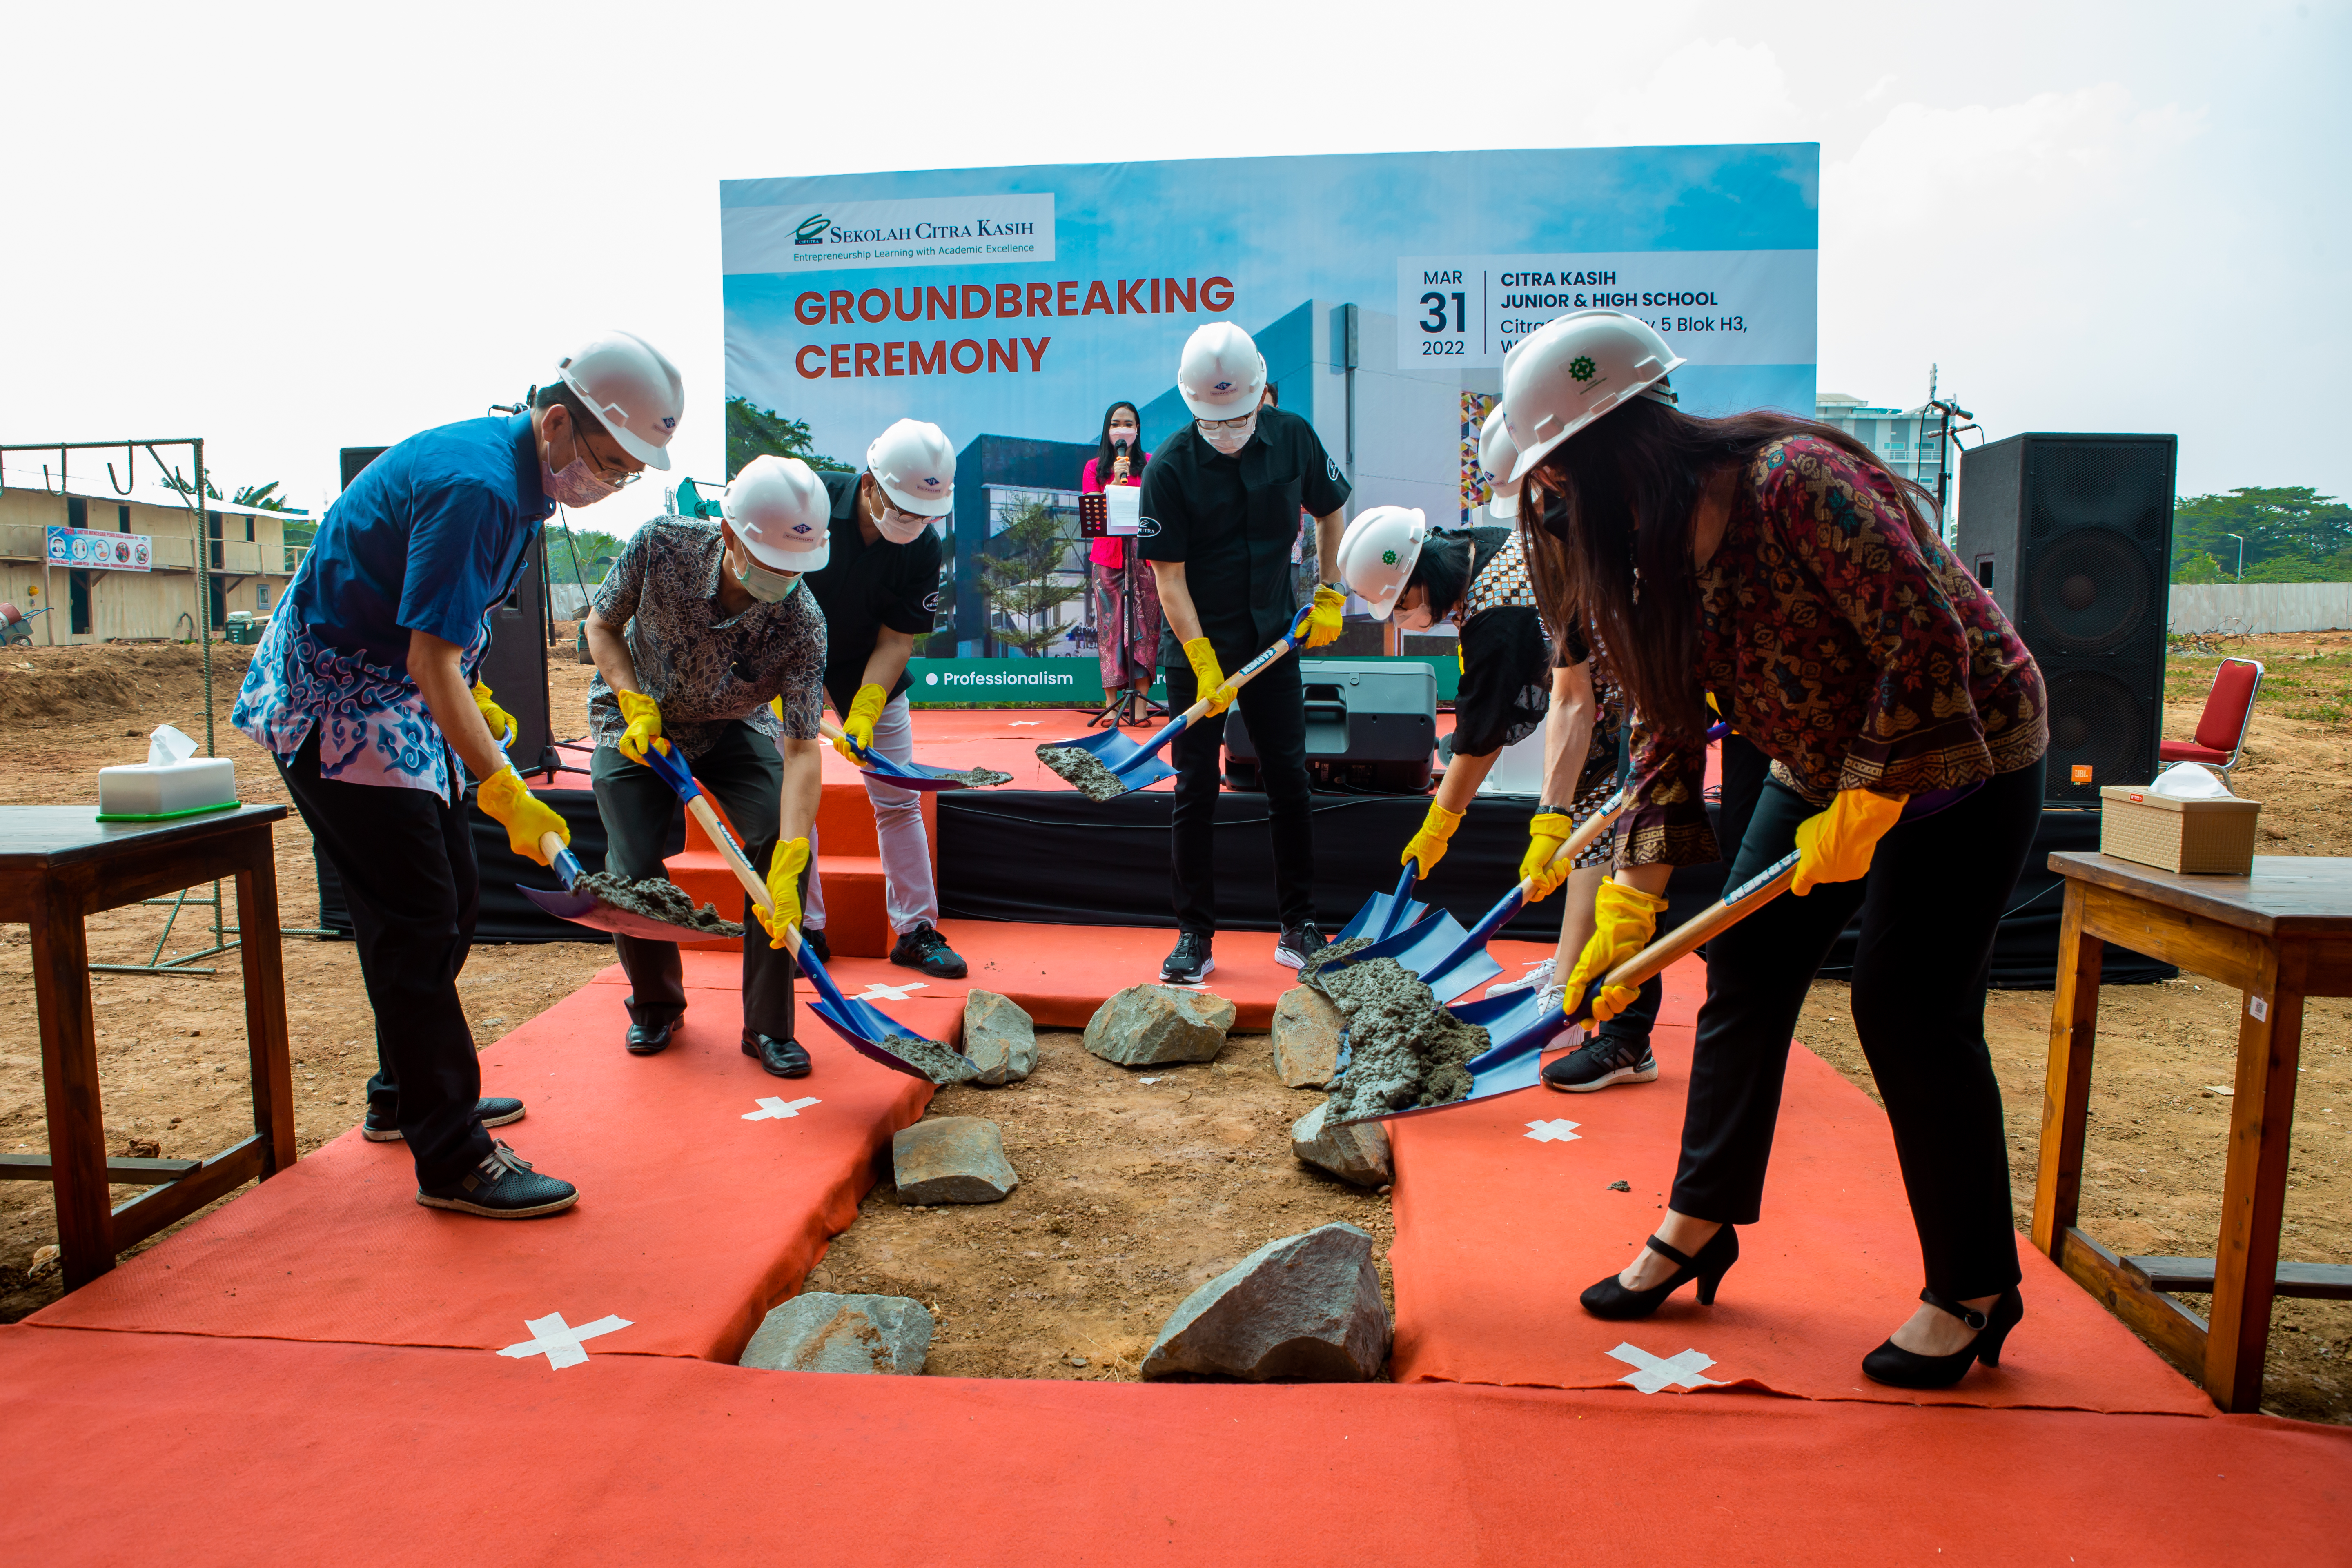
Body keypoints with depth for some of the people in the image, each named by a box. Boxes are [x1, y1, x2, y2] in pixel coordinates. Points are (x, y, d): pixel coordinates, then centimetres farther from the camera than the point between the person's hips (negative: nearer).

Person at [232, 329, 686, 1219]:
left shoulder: (514, 469, 5)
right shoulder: (476, 487, -26)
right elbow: (429, 658, -31)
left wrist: (473, 698, 21)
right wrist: (502, 788, -35)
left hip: (393, 702, 10)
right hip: (337, 705, -10)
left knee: (451, 900, 16)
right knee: (418, 925, -10)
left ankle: (407, 1097, 32)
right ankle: (454, 1161, -4)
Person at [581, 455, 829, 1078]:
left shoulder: (802, 626, -31)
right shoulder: (662, 545, -29)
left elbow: (802, 750, -34)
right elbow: (602, 625, -9)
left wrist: (786, 871, -43)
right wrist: (636, 704, -25)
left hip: (734, 728, 0)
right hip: (635, 719, 0)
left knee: (784, 839, -20)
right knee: (633, 869, -11)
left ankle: (769, 1027, -6)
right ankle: (655, 1005, 20)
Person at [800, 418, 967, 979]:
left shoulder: (924, 548, -19)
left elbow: (897, 639, -15)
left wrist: (865, 712, -27)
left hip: (871, 675, 1)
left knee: (898, 799, -1)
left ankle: (916, 930, 9)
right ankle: (806, 930, 11)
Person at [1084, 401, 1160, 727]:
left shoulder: (1151, 465, 10)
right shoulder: (1095, 467, 12)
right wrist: (1116, 481, -10)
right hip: (1107, 556, 1)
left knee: (1144, 626, -5)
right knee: (1111, 627, -2)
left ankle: (1140, 702, -4)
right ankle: (1113, 703, 0)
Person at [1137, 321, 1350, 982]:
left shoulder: (1293, 437, -4)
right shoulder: (1169, 469, -14)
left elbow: (1331, 510, 13)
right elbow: (1168, 576, -15)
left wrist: (1331, 594, 5)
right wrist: (1204, 662, -21)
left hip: (1274, 640, 3)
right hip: (1197, 647, -3)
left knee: (1289, 779, 6)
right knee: (1195, 790, 0)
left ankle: (1298, 927, 17)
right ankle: (1195, 934, 10)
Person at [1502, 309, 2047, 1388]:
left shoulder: (1797, 482, -30)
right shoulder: (1652, 549, -4)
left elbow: (1928, 641, -30)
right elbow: (1668, 724, -1)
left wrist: (1861, 809, -24)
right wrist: (1633, 895, -4)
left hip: (1961, 756, -7)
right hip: (1824, 766, 8)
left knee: (1907, 1007, -9)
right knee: (1746, 970, 4)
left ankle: (1973, 1293, 10)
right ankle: (1700, 1226, 18)